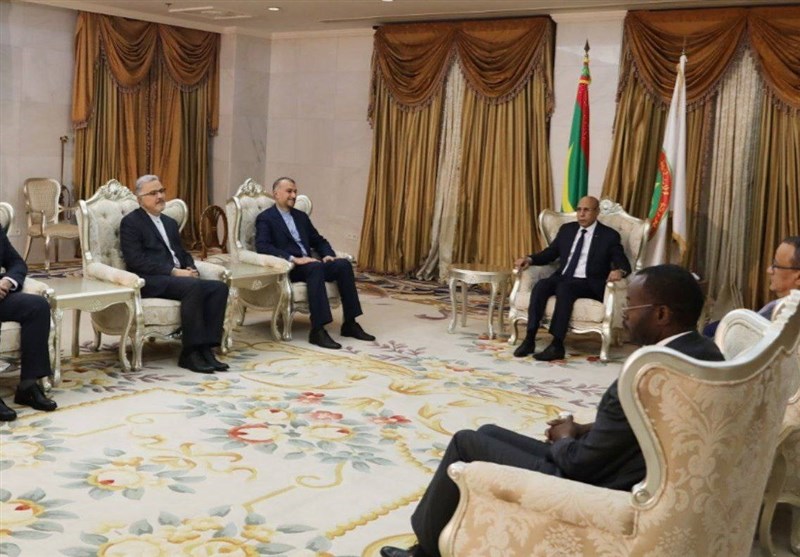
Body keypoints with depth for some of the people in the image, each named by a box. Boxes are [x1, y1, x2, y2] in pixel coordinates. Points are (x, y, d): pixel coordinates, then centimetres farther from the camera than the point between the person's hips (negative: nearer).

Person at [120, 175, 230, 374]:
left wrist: (190, 268, 0)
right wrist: (173, 271, -18)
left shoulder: (170, 222, 25)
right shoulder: (131, 222, 1)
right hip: (150, 281, -7)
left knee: (219, 287, -18)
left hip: (179, 276, 7)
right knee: (193, 287, -34)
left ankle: (205, 348, -22)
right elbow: (136, 260, -11)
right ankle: (190, 352, -28)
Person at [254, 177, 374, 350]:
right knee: (316, 267, -37)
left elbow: (318, 240, 25)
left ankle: (350, 323, -16)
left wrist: (328, 254, 1)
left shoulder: (301, 216, 22)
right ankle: (317, 330, -41)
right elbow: (262, 247, -16)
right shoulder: (265, 218, 0)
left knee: (343, 264, -18)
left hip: (308, 263, 7)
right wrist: (294, 259, -25)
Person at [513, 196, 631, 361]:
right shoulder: (566, 229, 16)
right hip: (562, 278, 4)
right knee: (541, 285, -28)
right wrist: (530, 259, 0)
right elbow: (550, 253, 20)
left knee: (564, 288, -36)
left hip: (588, 284, -4)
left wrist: (619, 271, -27)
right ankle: (529, 339, -29)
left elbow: (624, 264, -2)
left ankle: (557, 346, -37)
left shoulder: (609, 236, 3)